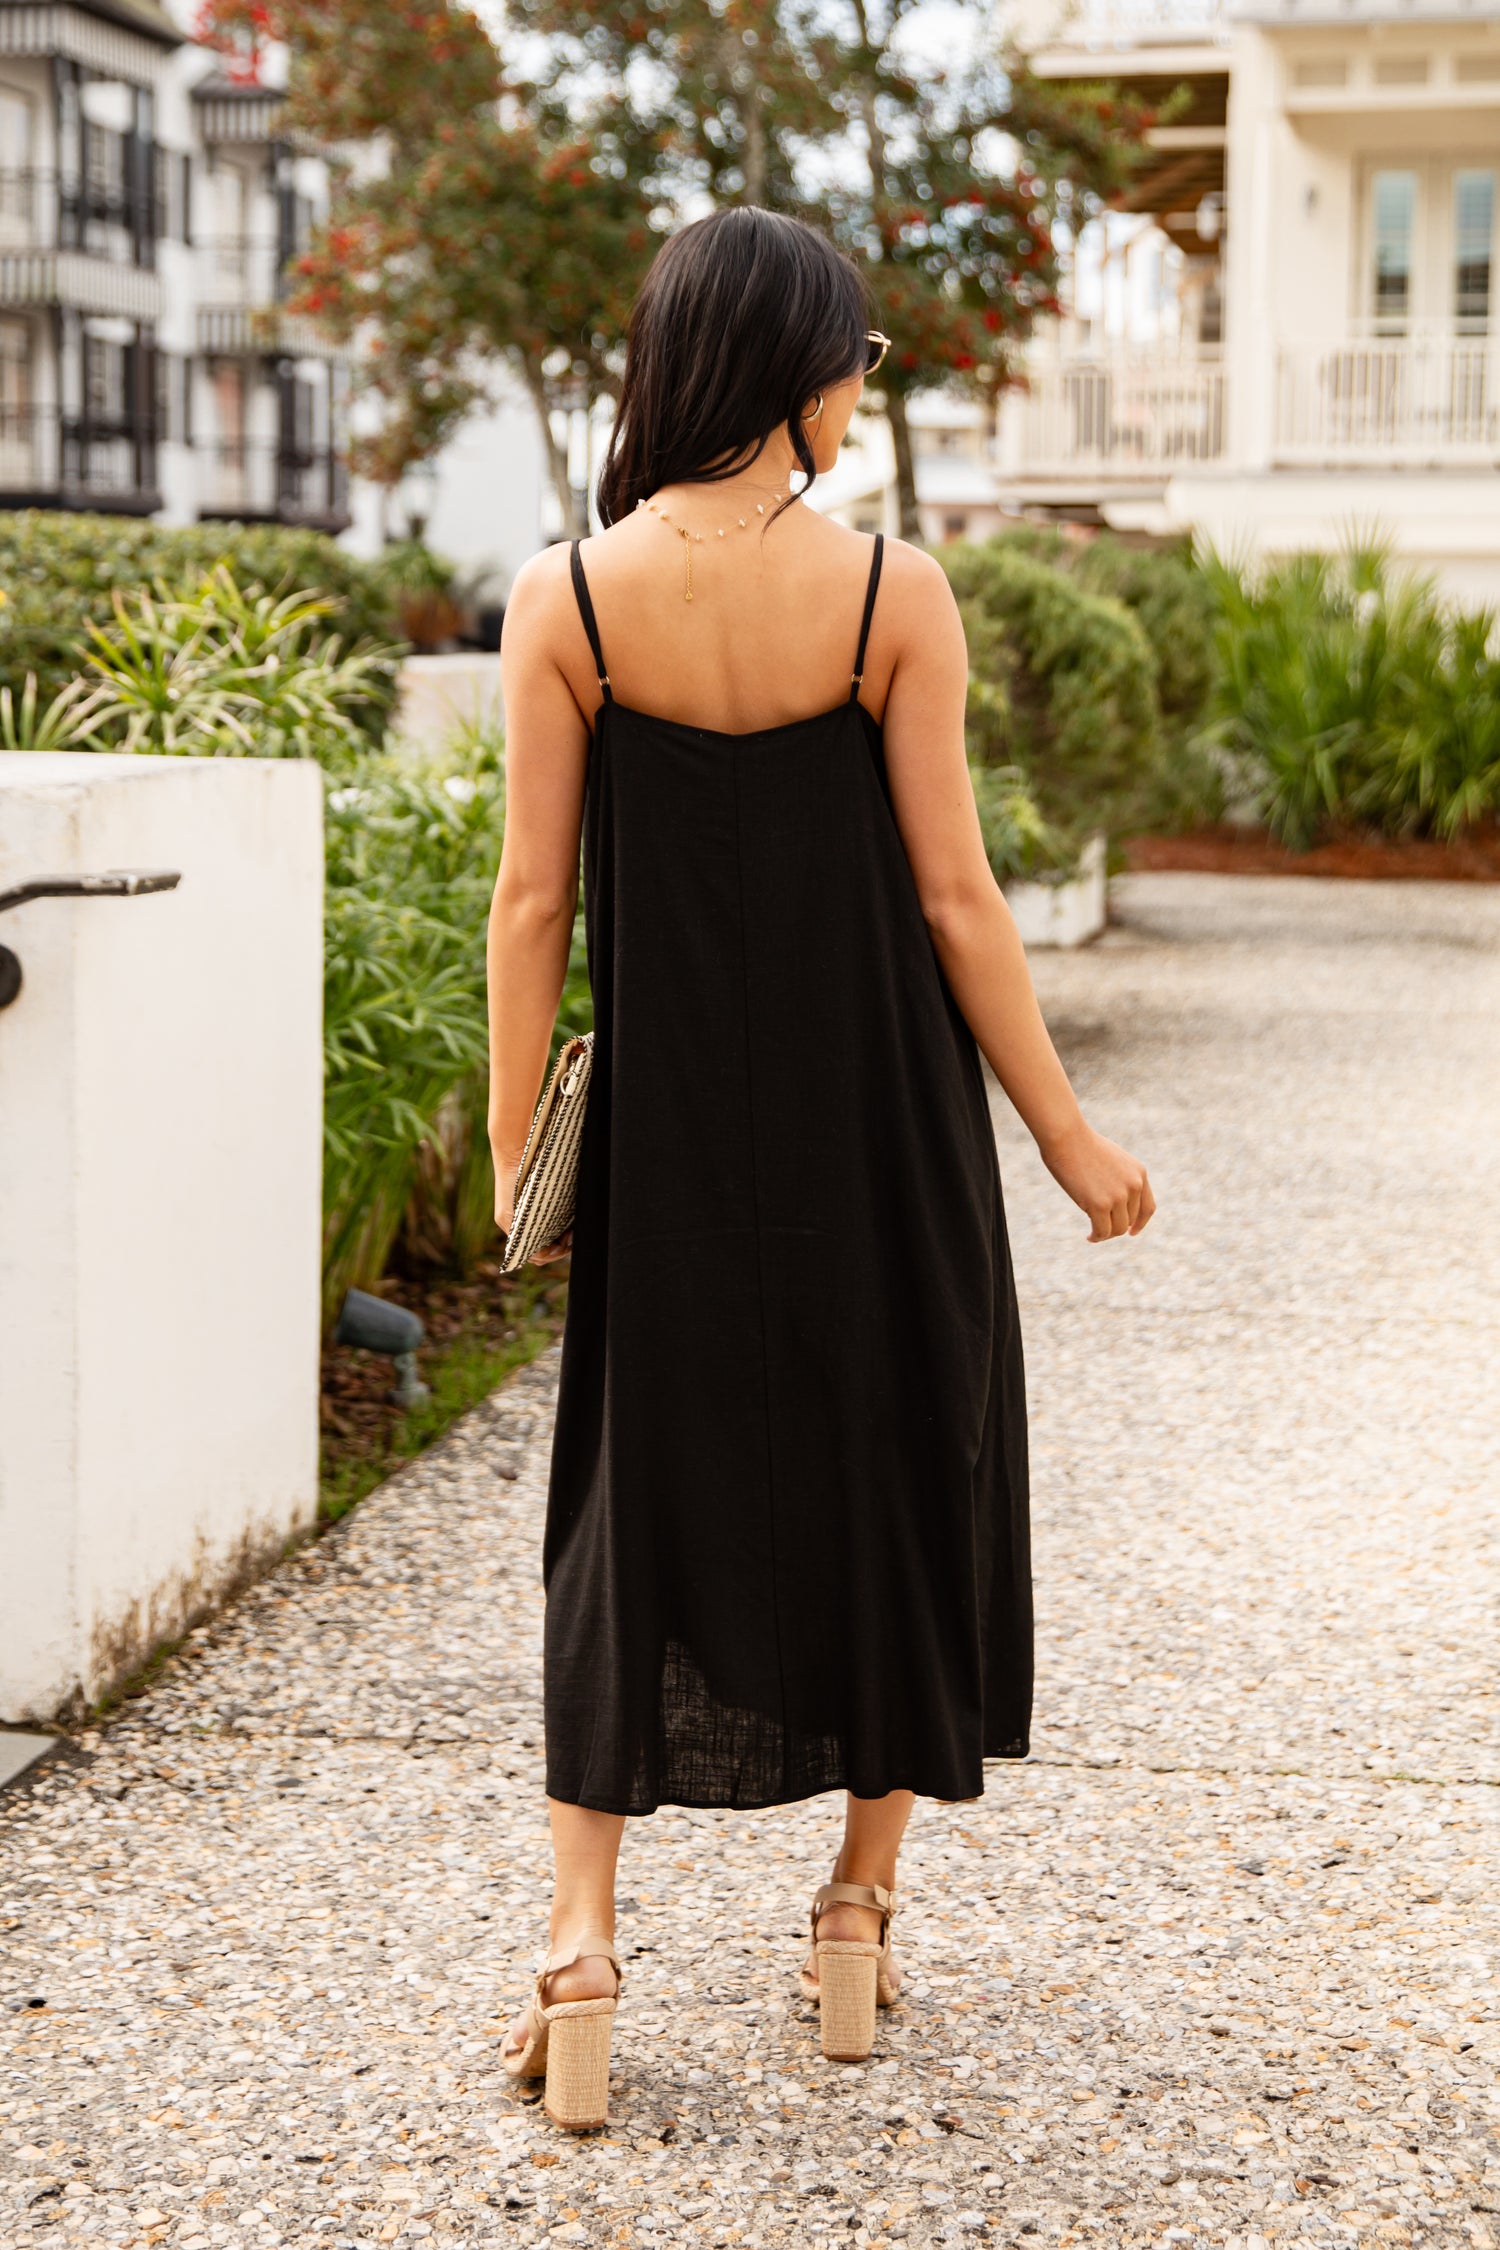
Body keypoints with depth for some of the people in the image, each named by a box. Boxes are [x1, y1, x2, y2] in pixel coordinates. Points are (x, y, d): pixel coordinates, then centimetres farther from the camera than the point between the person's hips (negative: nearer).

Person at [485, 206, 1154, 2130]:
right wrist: (1065, 1131, 1)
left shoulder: (565, 599, -7)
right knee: (893, 1465, 16)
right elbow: (952, 897, -9)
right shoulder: (895, 594, -10)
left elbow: (535, 900, -5)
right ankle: (860, 1904, 26)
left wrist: (512, 1144, 4)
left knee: (638, 1485, 11)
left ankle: (580, 1935, 2)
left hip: (669, 1125, 1)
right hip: (875, 1113, -1)